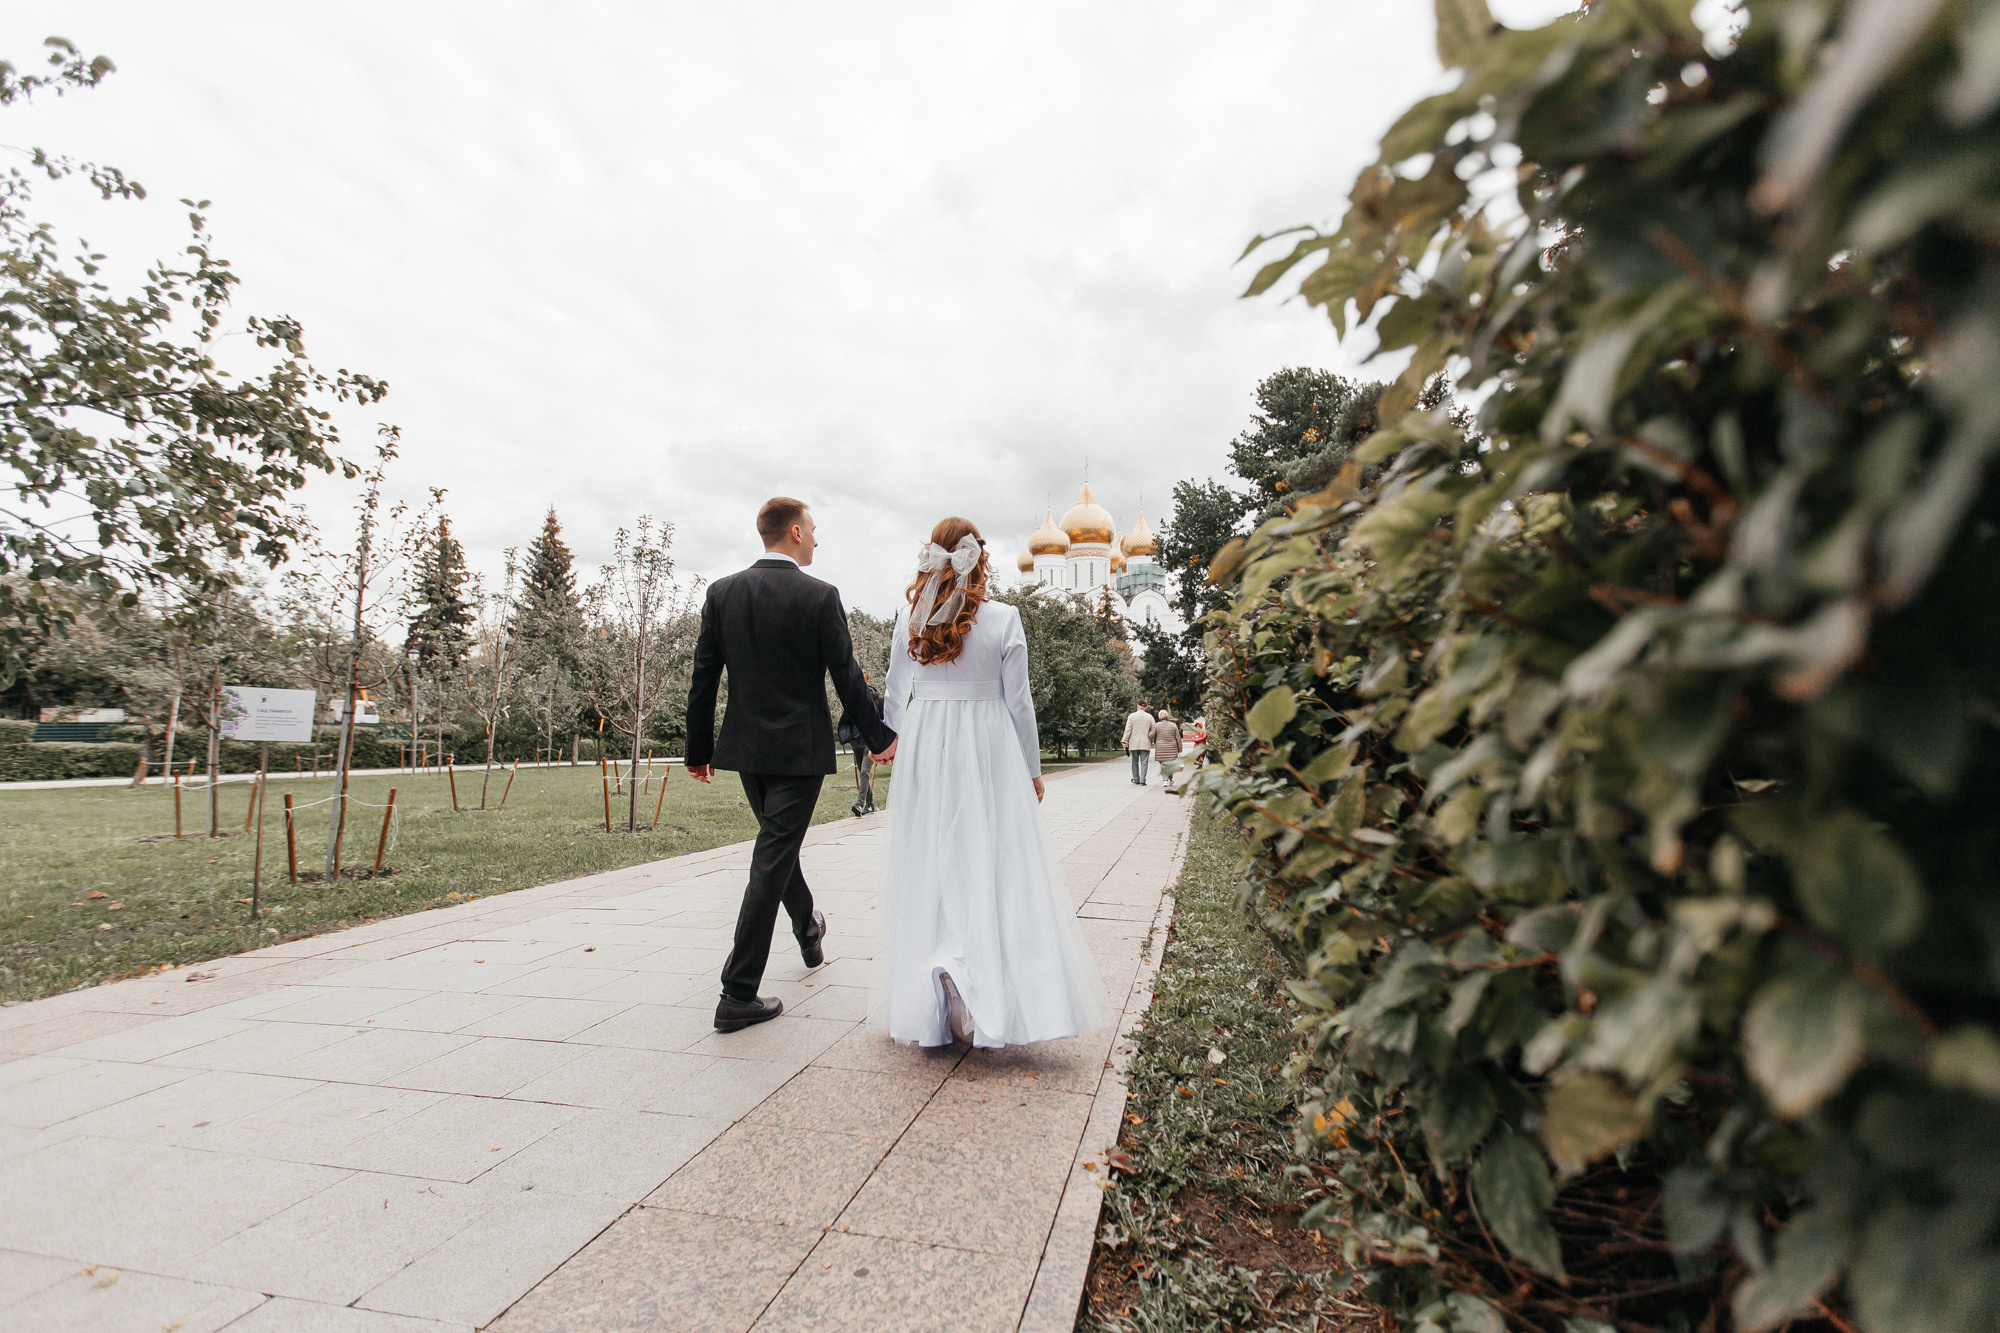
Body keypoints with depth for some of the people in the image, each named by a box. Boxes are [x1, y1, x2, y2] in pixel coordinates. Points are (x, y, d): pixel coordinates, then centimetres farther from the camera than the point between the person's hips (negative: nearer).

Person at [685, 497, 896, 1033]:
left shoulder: (722, 592, 1)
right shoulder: (820, 596, -12)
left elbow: (703, 680, 2)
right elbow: (847, 678, -9)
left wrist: (698, 751, 11)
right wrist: (881, 737, 3)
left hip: (745, 748, 6)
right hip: (799, 749, -5)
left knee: (779, 843, 24)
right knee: (772, 859, -1)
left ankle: (809, 930, 47)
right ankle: (738, 996, 3)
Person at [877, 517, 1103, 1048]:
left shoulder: (910, 618, 1)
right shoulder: (1003, 618, -6)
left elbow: (894, 698, 10)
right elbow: (1018, 701, -3)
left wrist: (898, 739, 30)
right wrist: (1032, 769, 9)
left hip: (925, 753, 3)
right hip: (988, 751, -2)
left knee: (930, 869, 9)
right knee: (996, 865, 3)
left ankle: (926, 1005, 9)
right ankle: (976, 979, -12)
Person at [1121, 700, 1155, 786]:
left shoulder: (1131, 716, -1)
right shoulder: (1149, 717, 2)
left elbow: (1128, 730, -5)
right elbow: (1153, 731, 2)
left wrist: (1125, 741, -3)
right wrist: (1152, 741, 14)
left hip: (1134, 744, 0)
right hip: (1145, 744, 0)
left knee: (1135, 762, 11)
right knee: (1143, 763, 1)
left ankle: (1136, 780, 16)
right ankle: (1142, 781, -6)